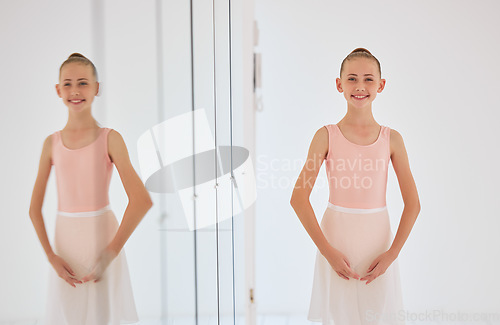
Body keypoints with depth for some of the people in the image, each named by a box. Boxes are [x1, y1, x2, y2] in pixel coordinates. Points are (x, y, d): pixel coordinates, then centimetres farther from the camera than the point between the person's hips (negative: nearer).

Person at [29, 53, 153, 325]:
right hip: (65, 243, 3)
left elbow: (142, 200, -13)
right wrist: (51, 256, -3)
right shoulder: (52, 144, 5)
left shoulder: (110, 139, -5)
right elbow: (35, 208, 8)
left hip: (102, 237, -3)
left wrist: (111, 253, -14)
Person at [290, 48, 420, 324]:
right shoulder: (326, 136, -4)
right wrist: (327, 250, -12)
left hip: (378, 245, 1)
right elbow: (299, 198, -8)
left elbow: (412, 204, 2)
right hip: (336, 242, -1)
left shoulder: (391, 139, 1)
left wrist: (391, 253, -6)